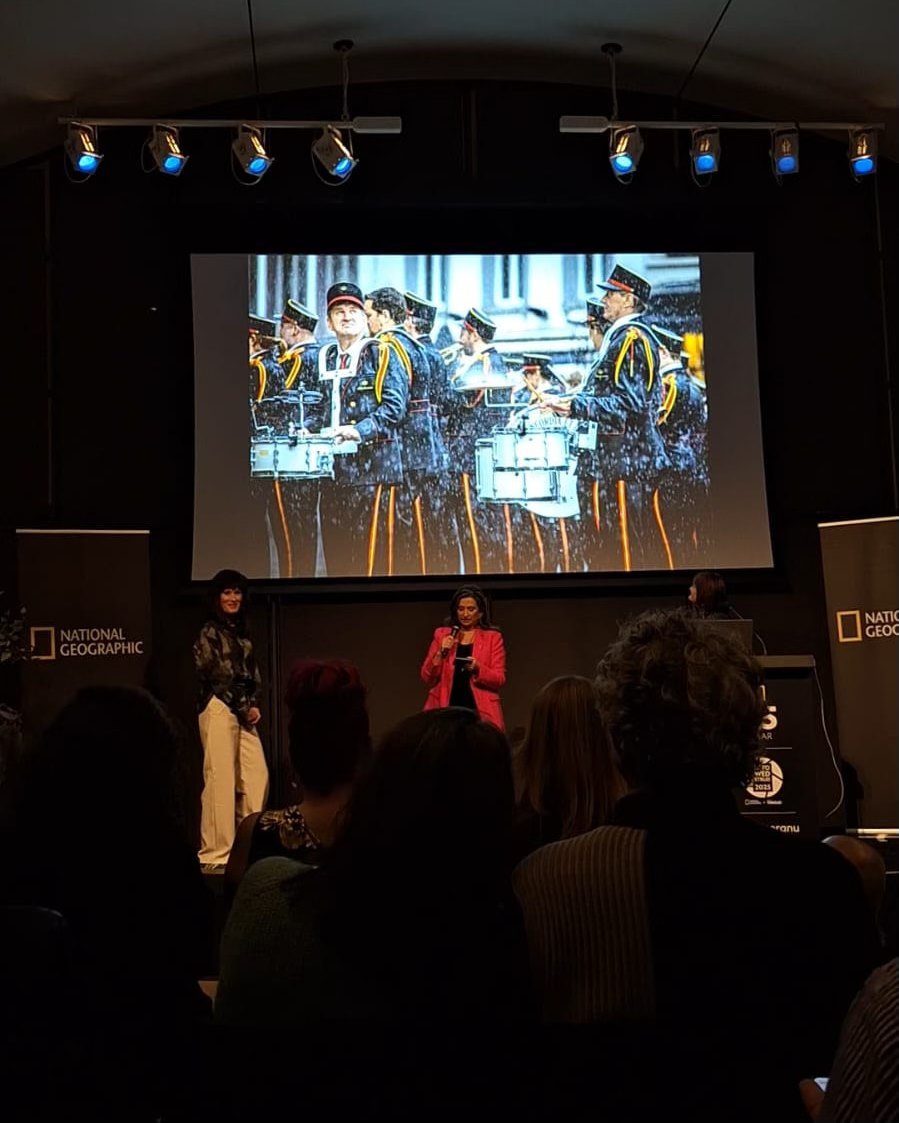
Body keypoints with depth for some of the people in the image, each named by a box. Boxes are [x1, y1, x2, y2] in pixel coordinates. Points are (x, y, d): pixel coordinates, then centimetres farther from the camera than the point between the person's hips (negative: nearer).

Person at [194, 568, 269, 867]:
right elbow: (214, 676, -9)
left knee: (257, 775, 3)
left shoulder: (242, 631, 18)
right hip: (219, 710, -7)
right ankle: (216, 850, 2)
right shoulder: (209, 632, -4)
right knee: (221, 778, -6)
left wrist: (254, 705, 3)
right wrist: (244, 708, -7)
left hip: (243, 711, 7)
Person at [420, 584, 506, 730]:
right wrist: (441, 654, -8)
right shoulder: (442, 634, 10)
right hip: (447, 709, 1)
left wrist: (478, 668, -17)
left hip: (479, 710, -1)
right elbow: (427, 678, 7)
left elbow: (500, 680, 0)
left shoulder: (493, 637, 6)